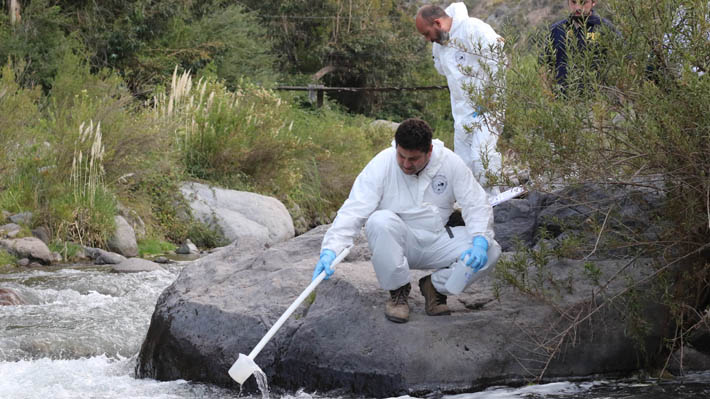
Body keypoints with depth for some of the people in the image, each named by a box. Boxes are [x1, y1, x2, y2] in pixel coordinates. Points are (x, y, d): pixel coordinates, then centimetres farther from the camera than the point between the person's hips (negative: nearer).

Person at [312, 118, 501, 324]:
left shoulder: (450, 162, -7)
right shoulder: (382, 164, -14)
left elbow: (476, 205, -4)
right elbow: (353, 210, -20)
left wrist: (480, 243, -23)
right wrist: (330, 250, -34)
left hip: (436, 242, 2)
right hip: (398, 241, -2)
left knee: (491, 250, -21)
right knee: (380, 220, -36)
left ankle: (436, 285, 4)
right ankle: (398, 291, -15)